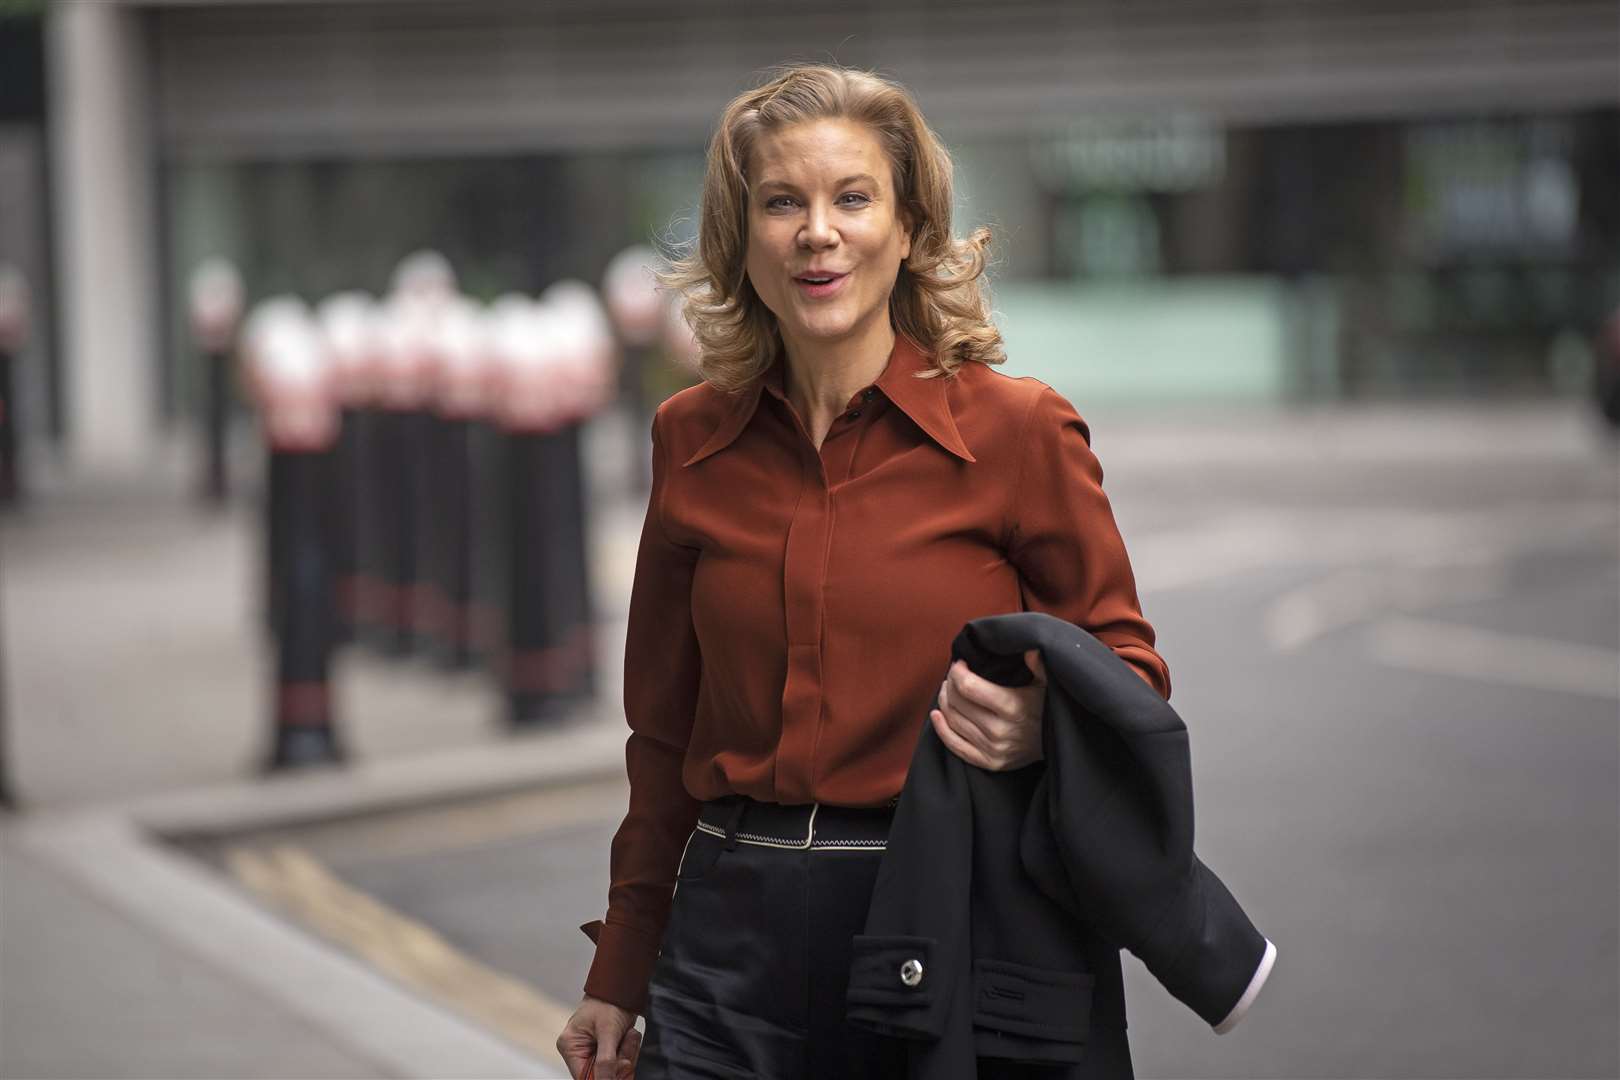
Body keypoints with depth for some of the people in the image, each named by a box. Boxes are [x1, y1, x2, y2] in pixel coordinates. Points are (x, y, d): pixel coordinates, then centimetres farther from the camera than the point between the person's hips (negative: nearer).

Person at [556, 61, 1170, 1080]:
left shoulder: (1019, 430, -7)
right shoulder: (692, 441, 4)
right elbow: (668, 728, 12)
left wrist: (1045, 727, -22)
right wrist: (621, 974, 14)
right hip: (732, 945, 3)